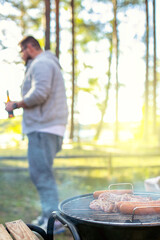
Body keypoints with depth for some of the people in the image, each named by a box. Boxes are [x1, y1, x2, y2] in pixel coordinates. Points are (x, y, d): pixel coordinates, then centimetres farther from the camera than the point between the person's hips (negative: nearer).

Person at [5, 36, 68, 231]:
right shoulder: (48, 63, 27)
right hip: (46, 127, 11)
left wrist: (16, 104, -9)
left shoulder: (41, 64, -8)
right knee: (41, 173, 13)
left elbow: (39, 94, -21)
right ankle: (49, 215, 19)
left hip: (43, 128, -11)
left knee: (41, 173, -11)